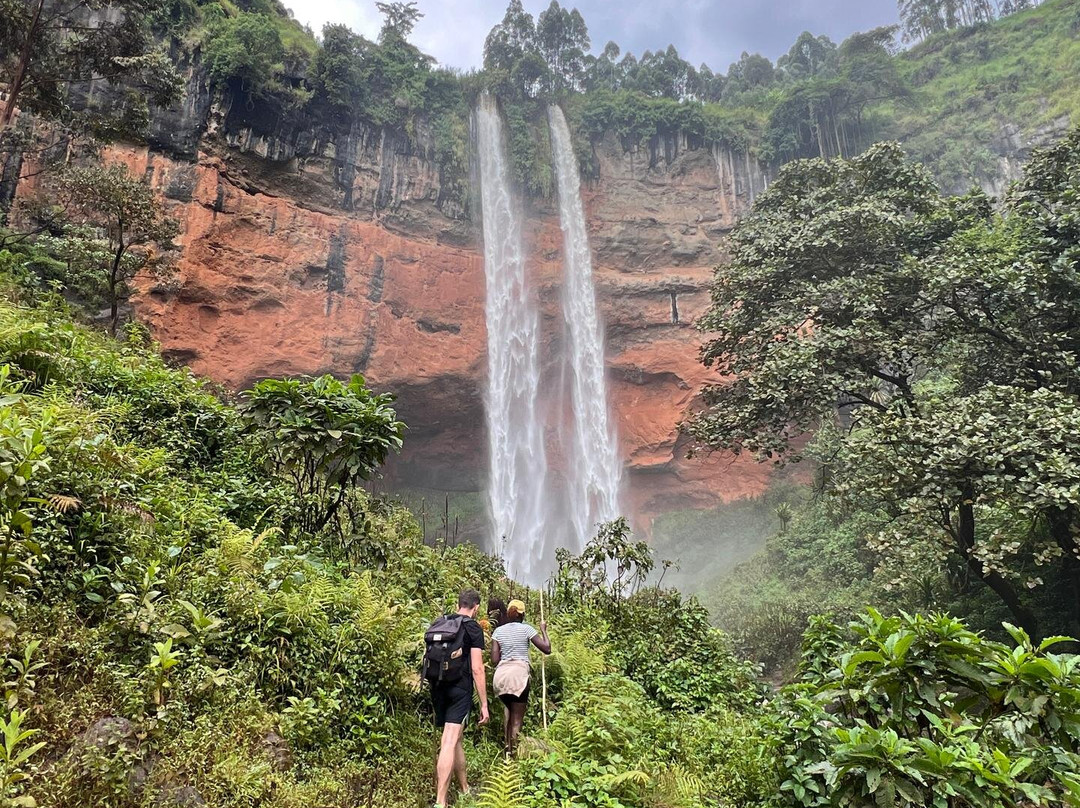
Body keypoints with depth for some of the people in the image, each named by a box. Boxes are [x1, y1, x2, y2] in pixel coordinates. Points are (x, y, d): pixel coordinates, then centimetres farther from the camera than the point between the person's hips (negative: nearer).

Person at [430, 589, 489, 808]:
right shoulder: (473, 628, -5)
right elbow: (477, 669, -9)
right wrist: (484, 704, -5)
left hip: (438, 687, 6)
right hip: (460, 689, -6)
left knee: (455, 739, 18)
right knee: (449, 742, -9)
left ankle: (465, 789, 31)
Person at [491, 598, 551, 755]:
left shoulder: (498, 631, 11)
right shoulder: (526, 628, 2)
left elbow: (494, 660, 4)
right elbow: (547, 649, 0)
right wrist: (543, 630, 15)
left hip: (500, 675, 4)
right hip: (518, 674, -4)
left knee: (510, 709, 26)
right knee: (517, 718, 4)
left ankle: (507, 747, 22)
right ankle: (512, 753, 4)